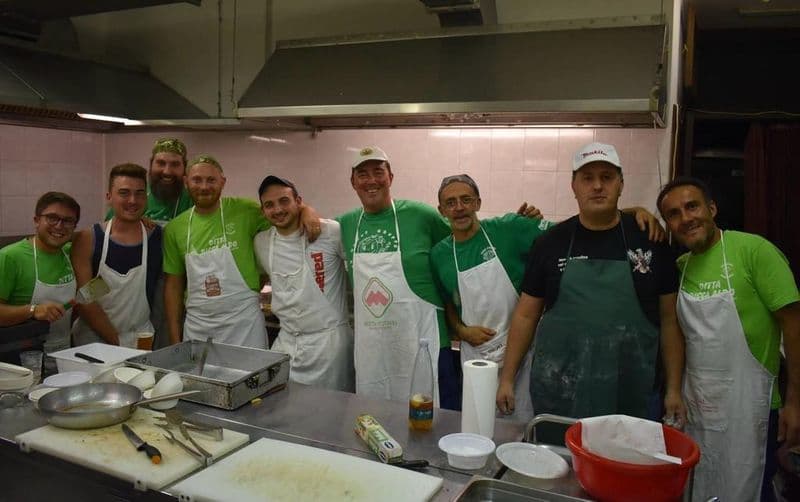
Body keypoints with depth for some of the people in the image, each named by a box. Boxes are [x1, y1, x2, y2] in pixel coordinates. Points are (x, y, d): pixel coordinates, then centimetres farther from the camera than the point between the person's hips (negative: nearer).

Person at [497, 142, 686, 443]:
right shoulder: (551, 242, 3)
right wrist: (507, 379, 3)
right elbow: (526, 314, 6)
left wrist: (673, 389, 4)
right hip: (558, 393, 1)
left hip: (630, 396, 0)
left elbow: (668, 318, 5)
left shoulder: (649, 240, 1)